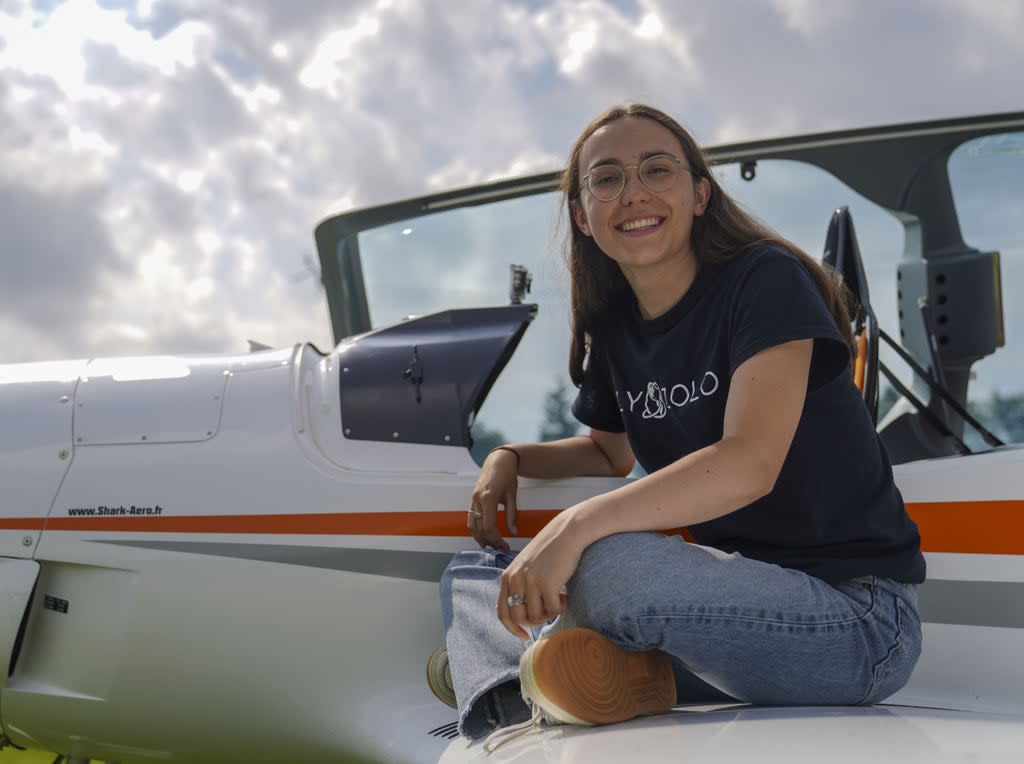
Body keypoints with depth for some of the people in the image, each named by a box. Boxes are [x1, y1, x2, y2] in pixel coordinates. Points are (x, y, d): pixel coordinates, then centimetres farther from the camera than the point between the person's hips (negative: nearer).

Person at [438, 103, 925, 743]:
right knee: (470, 575, 7)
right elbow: (613, 451, 31)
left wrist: (579, 524, -34)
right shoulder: (612, 329, 10)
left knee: (603, 567, -36)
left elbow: (751, 463, -26)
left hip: (858, 620, -8)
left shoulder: (766, 281, -12)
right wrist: (511, 459, 11)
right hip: (732, 590, 8)